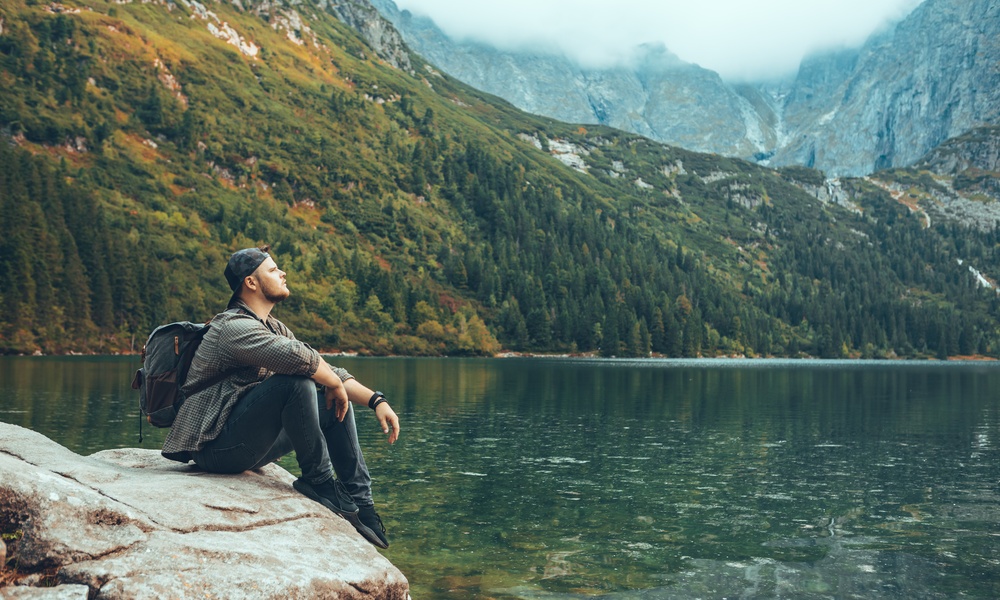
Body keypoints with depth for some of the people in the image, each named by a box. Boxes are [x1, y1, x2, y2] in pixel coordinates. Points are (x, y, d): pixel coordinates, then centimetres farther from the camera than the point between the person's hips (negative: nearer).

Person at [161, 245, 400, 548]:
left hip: (246, 444, 10)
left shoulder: (275, 329, 13)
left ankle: (359, 503, 1)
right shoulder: (233, 326, -17)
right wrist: (335, 384, -16)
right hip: (214, 446, -10)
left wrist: (376, 400, -3)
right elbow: (299, 358, -34)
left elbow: (328, 371, 10)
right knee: (296, 382, -28)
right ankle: (318, 481, -12)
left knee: (336, 403, 6)